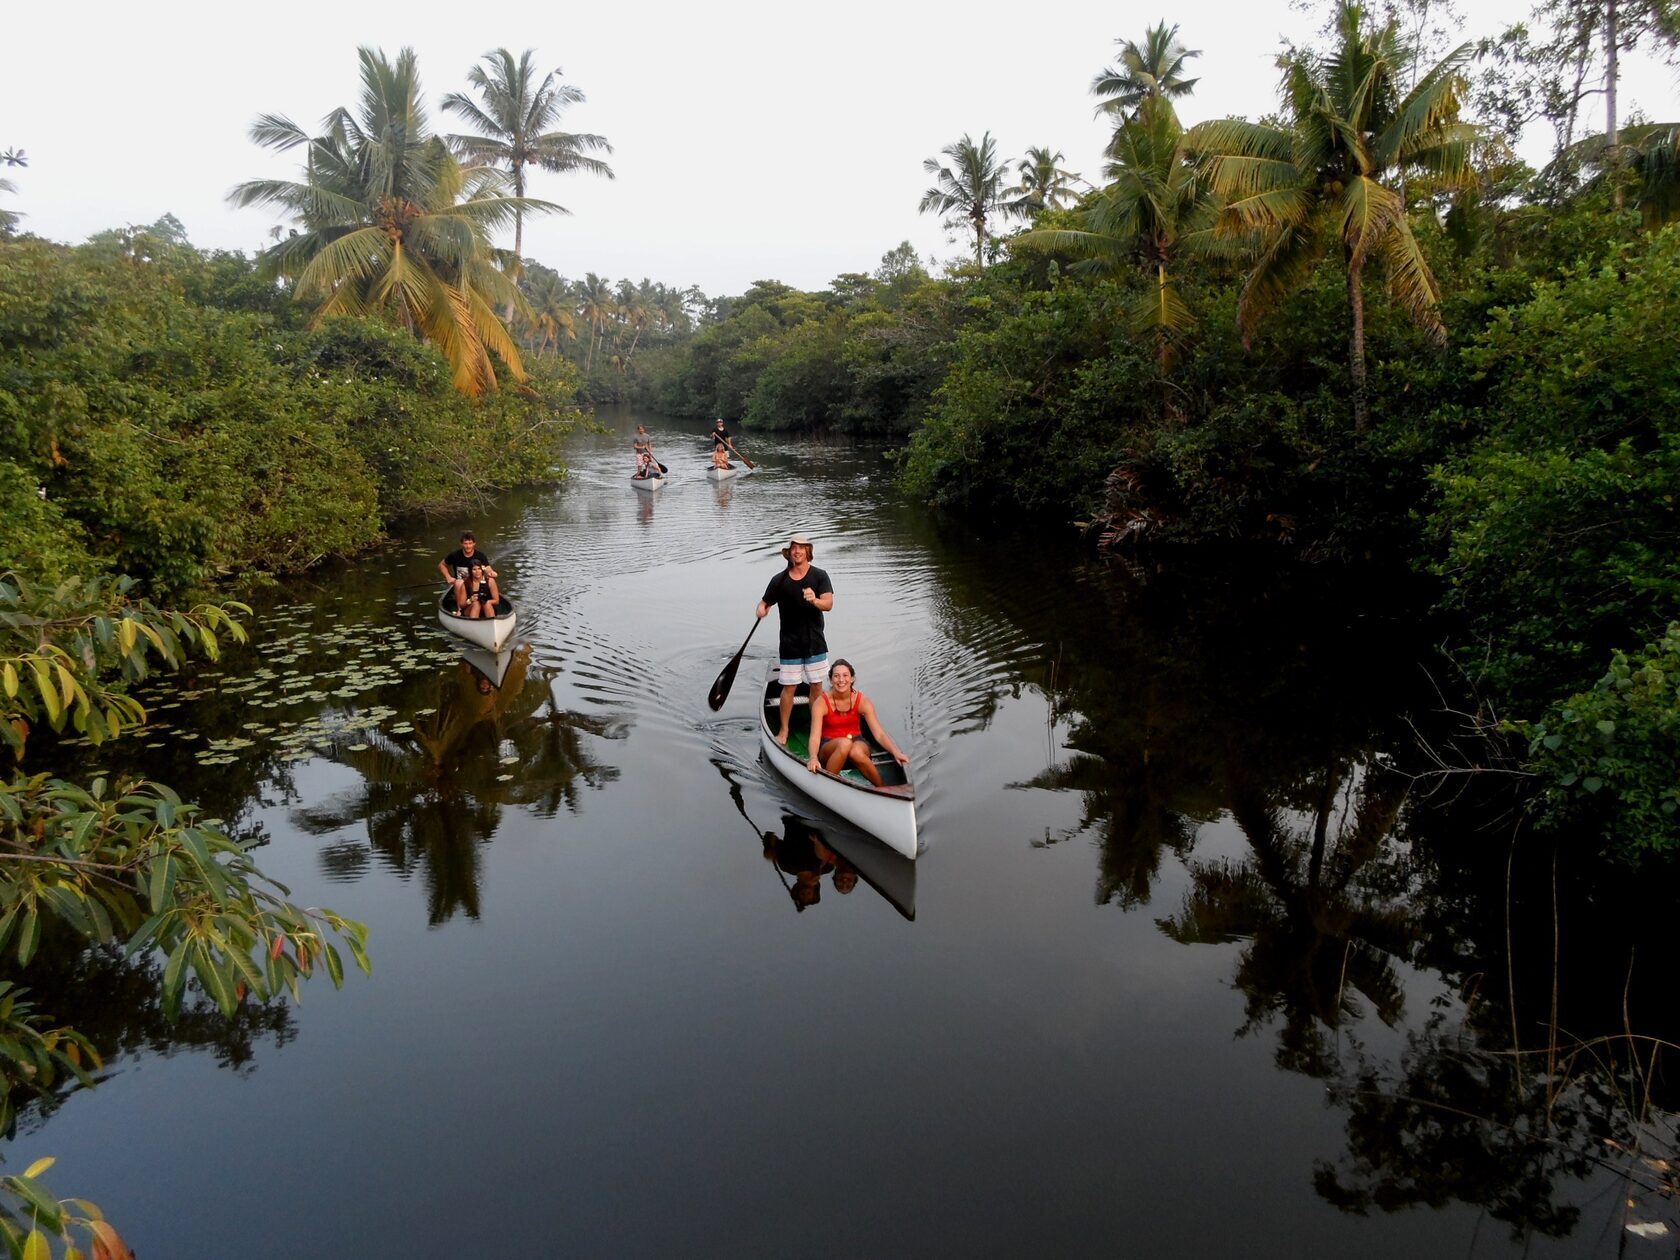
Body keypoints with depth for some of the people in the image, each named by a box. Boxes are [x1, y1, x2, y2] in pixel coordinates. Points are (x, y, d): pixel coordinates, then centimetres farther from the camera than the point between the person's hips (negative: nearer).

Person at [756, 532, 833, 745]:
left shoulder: (819, 576, -5)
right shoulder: (779, 580, -3)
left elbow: (829, 603, -16)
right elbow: (764, 603, 5)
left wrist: (814, 600, -37)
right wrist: (761, 609, -19)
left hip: (815, 642, 1)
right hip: (790, 644, 0)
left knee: (816, 686, 8)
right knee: (789, 687, 2)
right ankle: (783, 730, 15)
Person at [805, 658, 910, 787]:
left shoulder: (863, 701, -7)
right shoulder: (821, 702, -13)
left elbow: (879, 733, -13)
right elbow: (815, 736, -23)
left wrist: (896, 752, -31)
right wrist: (813, 758, -43)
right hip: (829, 748, -1)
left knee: (856, 751, -35)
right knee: (844, 743, -35)